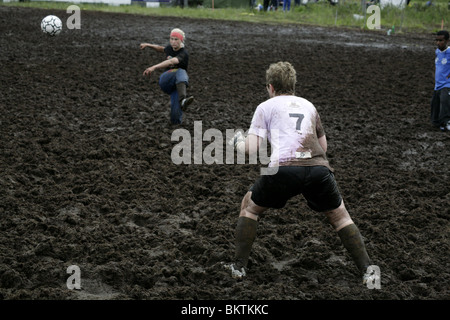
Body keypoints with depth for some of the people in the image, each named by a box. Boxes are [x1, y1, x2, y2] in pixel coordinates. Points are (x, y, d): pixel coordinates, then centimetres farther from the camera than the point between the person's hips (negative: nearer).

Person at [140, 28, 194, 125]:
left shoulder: (183, 54, -14)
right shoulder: (170, 48, 9)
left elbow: (171, 62, -36)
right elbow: (162, 49, 38)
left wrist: (154, 67, -48)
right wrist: (148, 45, 29)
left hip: (178, 84, -3)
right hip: (165, 81, 3)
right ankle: (183, 99, -55)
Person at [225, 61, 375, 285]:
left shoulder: (266, 107, 16)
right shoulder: (308, 105, 28)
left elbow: (252, 149, 8)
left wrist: (237, 142, 29)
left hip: (283, 168, -3)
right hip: (318, 167, 3)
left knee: (249, 207, 23)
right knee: (339, 216, 23)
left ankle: (239, 266, 20)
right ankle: (367, 271, 15)